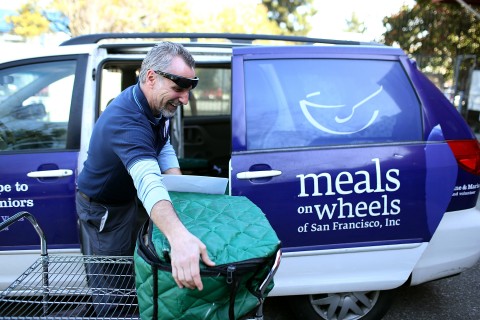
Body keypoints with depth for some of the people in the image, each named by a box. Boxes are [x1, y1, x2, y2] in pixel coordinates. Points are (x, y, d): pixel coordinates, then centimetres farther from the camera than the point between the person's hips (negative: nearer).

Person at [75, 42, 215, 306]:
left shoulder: (159, 103, -12)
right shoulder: (125, 120, -40)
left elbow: (163, 148, 2)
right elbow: (148, 181, -56)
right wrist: (179, 236, -72)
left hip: (128, 198, 8)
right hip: (102, 209, -8)